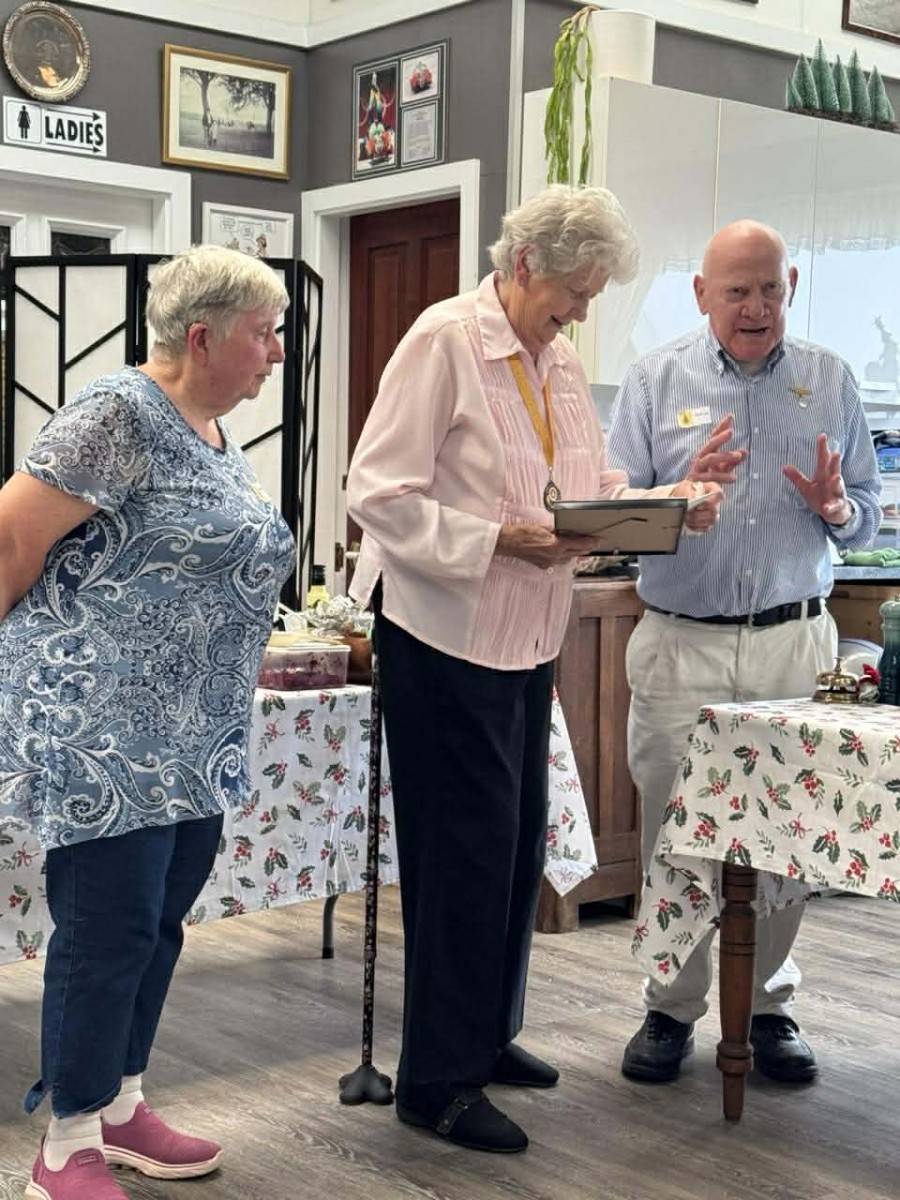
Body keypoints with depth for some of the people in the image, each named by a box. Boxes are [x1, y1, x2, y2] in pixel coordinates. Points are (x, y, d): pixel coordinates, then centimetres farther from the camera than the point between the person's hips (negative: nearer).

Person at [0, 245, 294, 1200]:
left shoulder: (215, 435, 14)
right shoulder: (118, 417, -15)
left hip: (194, 743, 9)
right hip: (104, 735, -9)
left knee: (158, 925, 14)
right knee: (108, 933, -2)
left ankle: (118, 1107, 29)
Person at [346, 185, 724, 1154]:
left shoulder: (560, 360, 11)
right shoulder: (443, 340, -14)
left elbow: (592, 484, 15)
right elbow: (379, 496, -18)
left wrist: (670, 505, -3)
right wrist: (499, 543, -25)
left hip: (527, 638, 8)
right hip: (445, 637, -8)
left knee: (517, 844, 14)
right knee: (466, 852, -3)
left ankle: (486, 1036, 31)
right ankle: (436, 1082, 10)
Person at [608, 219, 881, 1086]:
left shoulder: (829, 381, 9)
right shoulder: (654, 381, 4)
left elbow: (868, 518, 11)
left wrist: (834, 508, -11)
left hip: (793, 645, 1)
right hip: (680, 645, -1)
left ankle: (769, 1007, 21)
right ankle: (672, 1009, 17)